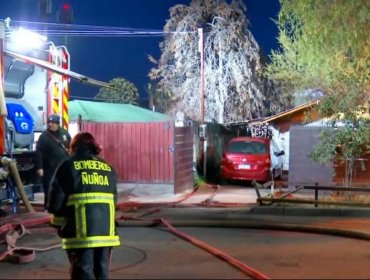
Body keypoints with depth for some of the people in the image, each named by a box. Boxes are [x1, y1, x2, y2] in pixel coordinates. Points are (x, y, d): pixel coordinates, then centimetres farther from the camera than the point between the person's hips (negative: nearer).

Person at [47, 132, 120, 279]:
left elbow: (56, 201, -2)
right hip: (106, 230, 4)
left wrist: (58, 223, 14)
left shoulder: (68, 166, 1)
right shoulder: (108, 168, 14)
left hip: (80, 232, -4)